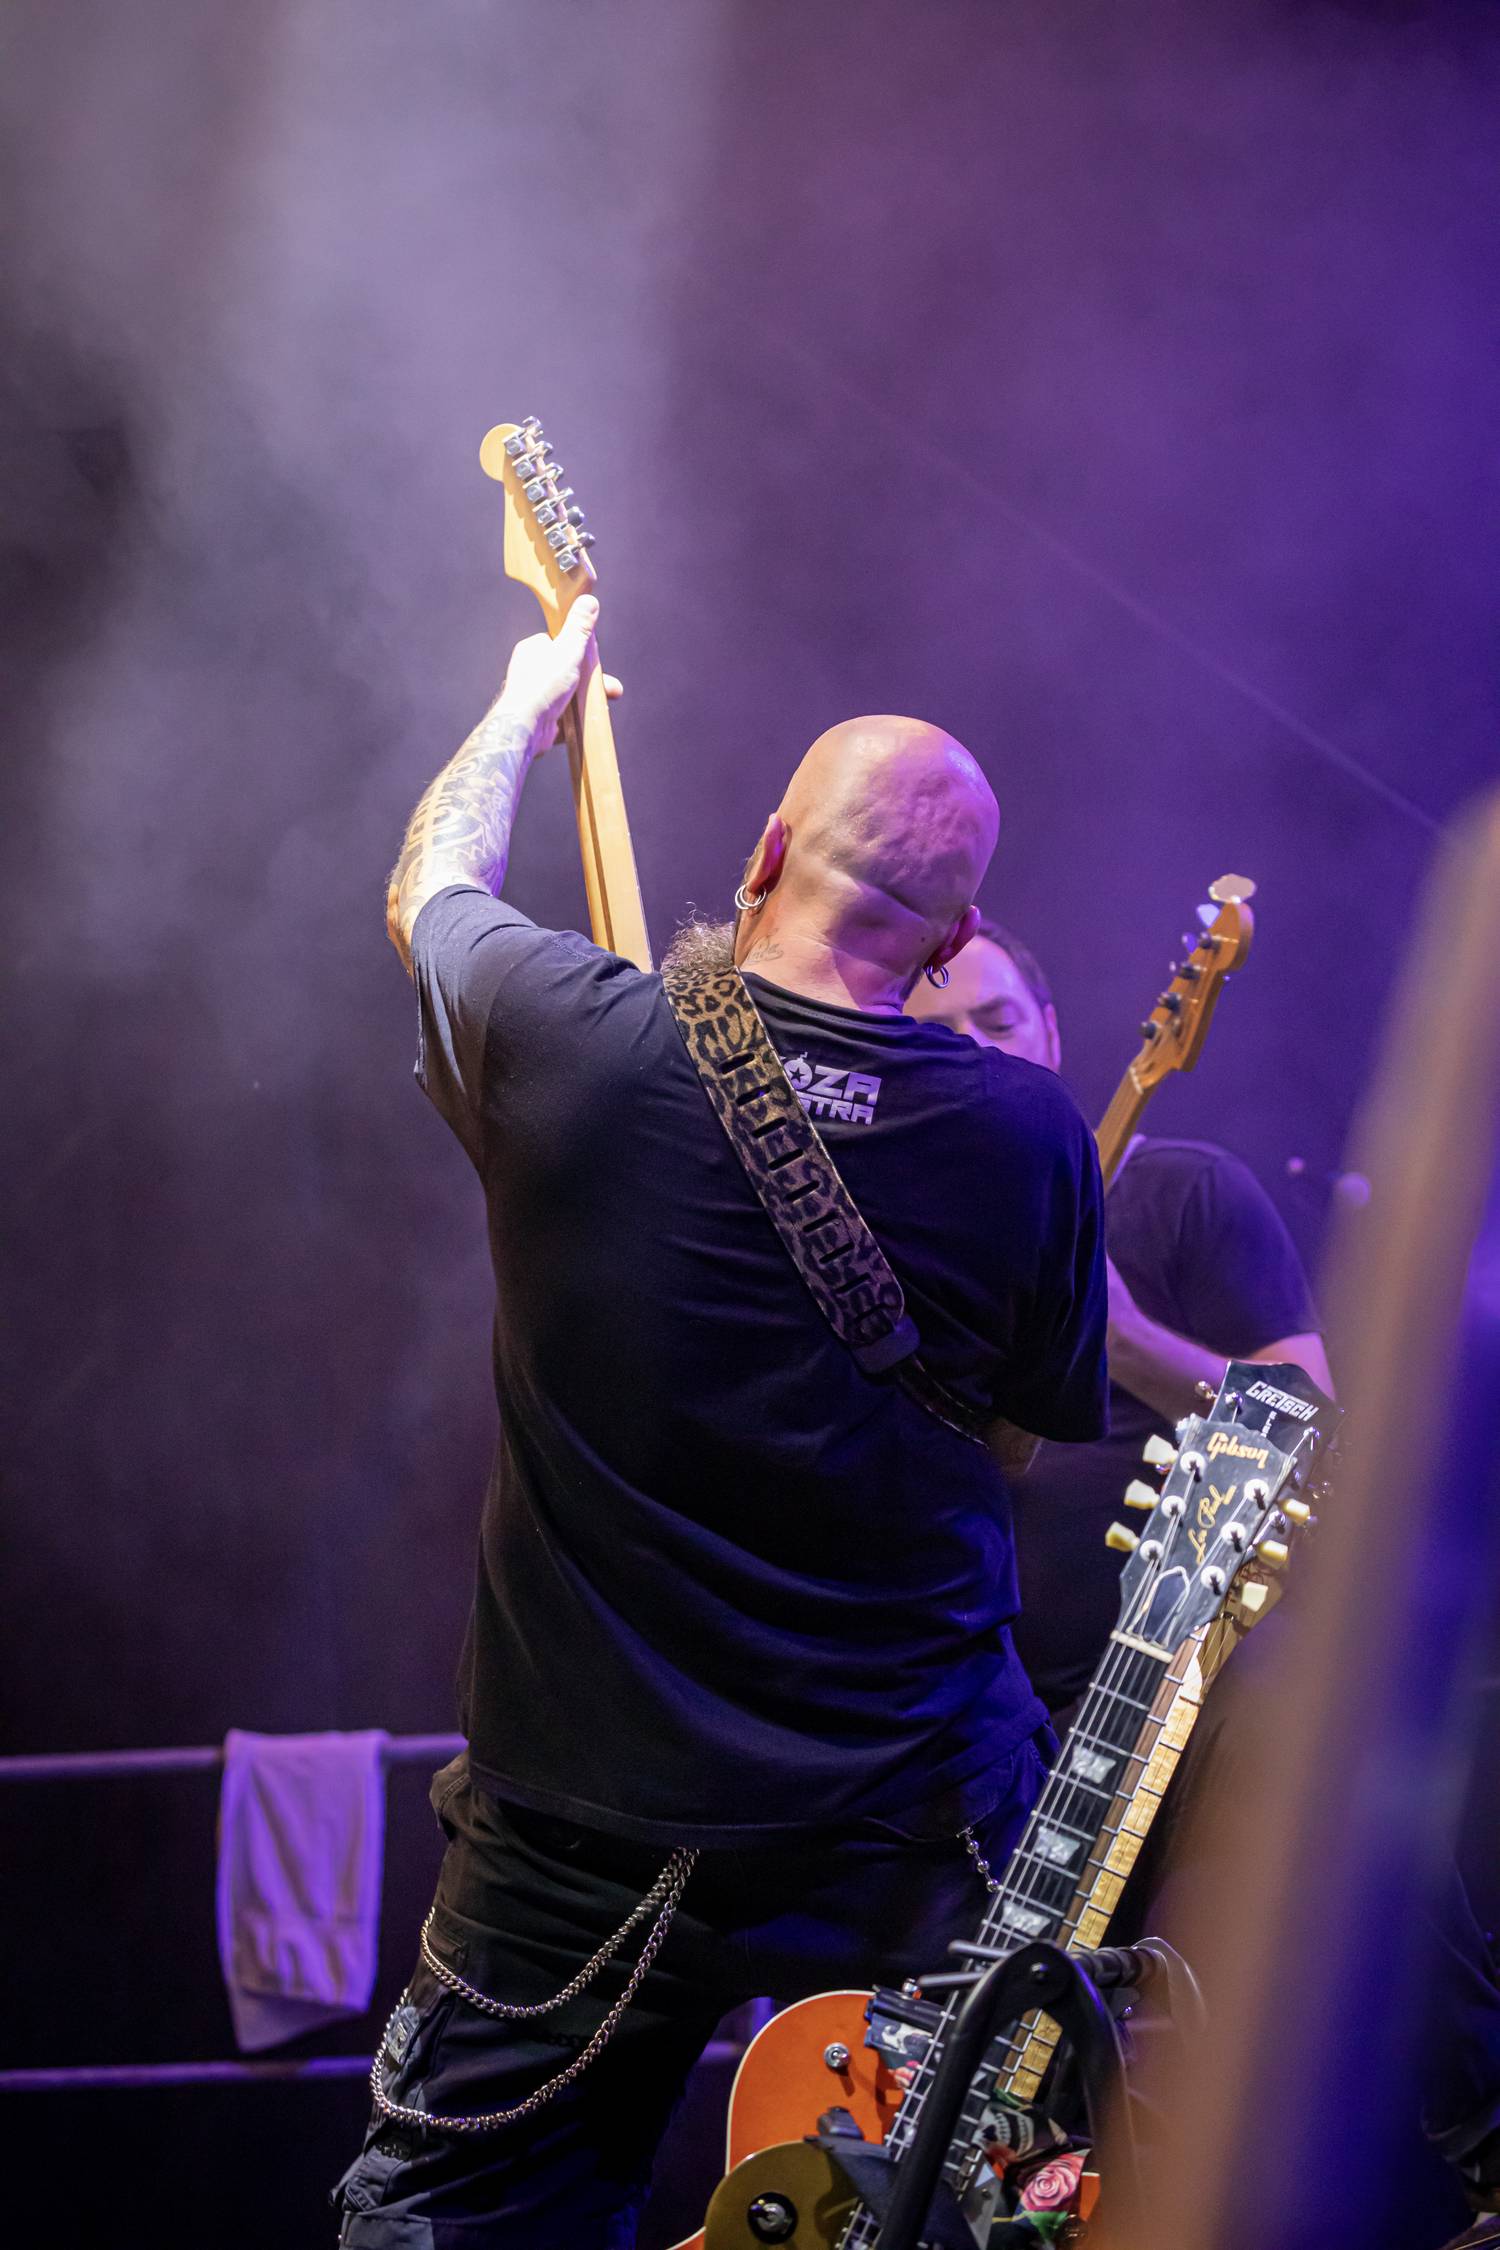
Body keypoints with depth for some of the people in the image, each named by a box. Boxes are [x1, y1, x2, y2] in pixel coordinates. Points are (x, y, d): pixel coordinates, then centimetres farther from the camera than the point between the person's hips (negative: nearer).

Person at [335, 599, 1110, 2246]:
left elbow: (428, 885, 13)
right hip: (916, 1829, 1)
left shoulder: (567, 1040, -11)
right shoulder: (1027, 1134, -11)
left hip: (582, 1823, 0)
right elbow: (1024, 1441, 3)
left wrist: (528, 703, 31)